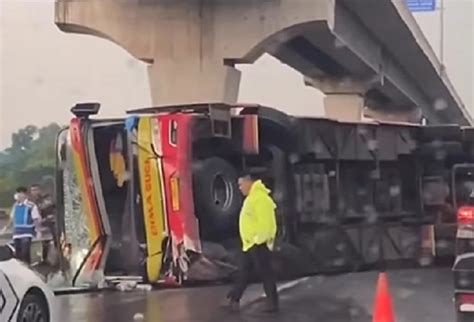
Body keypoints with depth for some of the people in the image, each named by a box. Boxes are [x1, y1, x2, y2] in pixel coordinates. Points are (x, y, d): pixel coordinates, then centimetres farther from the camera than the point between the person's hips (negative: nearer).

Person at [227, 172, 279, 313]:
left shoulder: (260, 197, -19)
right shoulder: (251, 197, 16)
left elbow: (266, 222, -25)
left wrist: (259, 239, -19)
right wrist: (253, 240, 19)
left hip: (258, 243, -10)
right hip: (249, 243, 10)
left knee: (265, 272, -1)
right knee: (243, 272, 15)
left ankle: (272, 302, 8)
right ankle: (234, 299, 22)